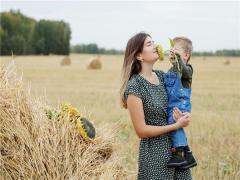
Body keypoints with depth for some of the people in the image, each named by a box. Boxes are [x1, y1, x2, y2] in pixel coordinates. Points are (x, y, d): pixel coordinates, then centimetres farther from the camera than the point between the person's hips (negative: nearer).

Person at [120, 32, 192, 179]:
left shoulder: (161, 75, 5)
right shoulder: (134, 86, -15)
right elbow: (141, 131, -16)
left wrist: (181, 117, -5)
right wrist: (176, 126, -16)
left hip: (177, 147, 6)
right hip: (155, 152, -6)